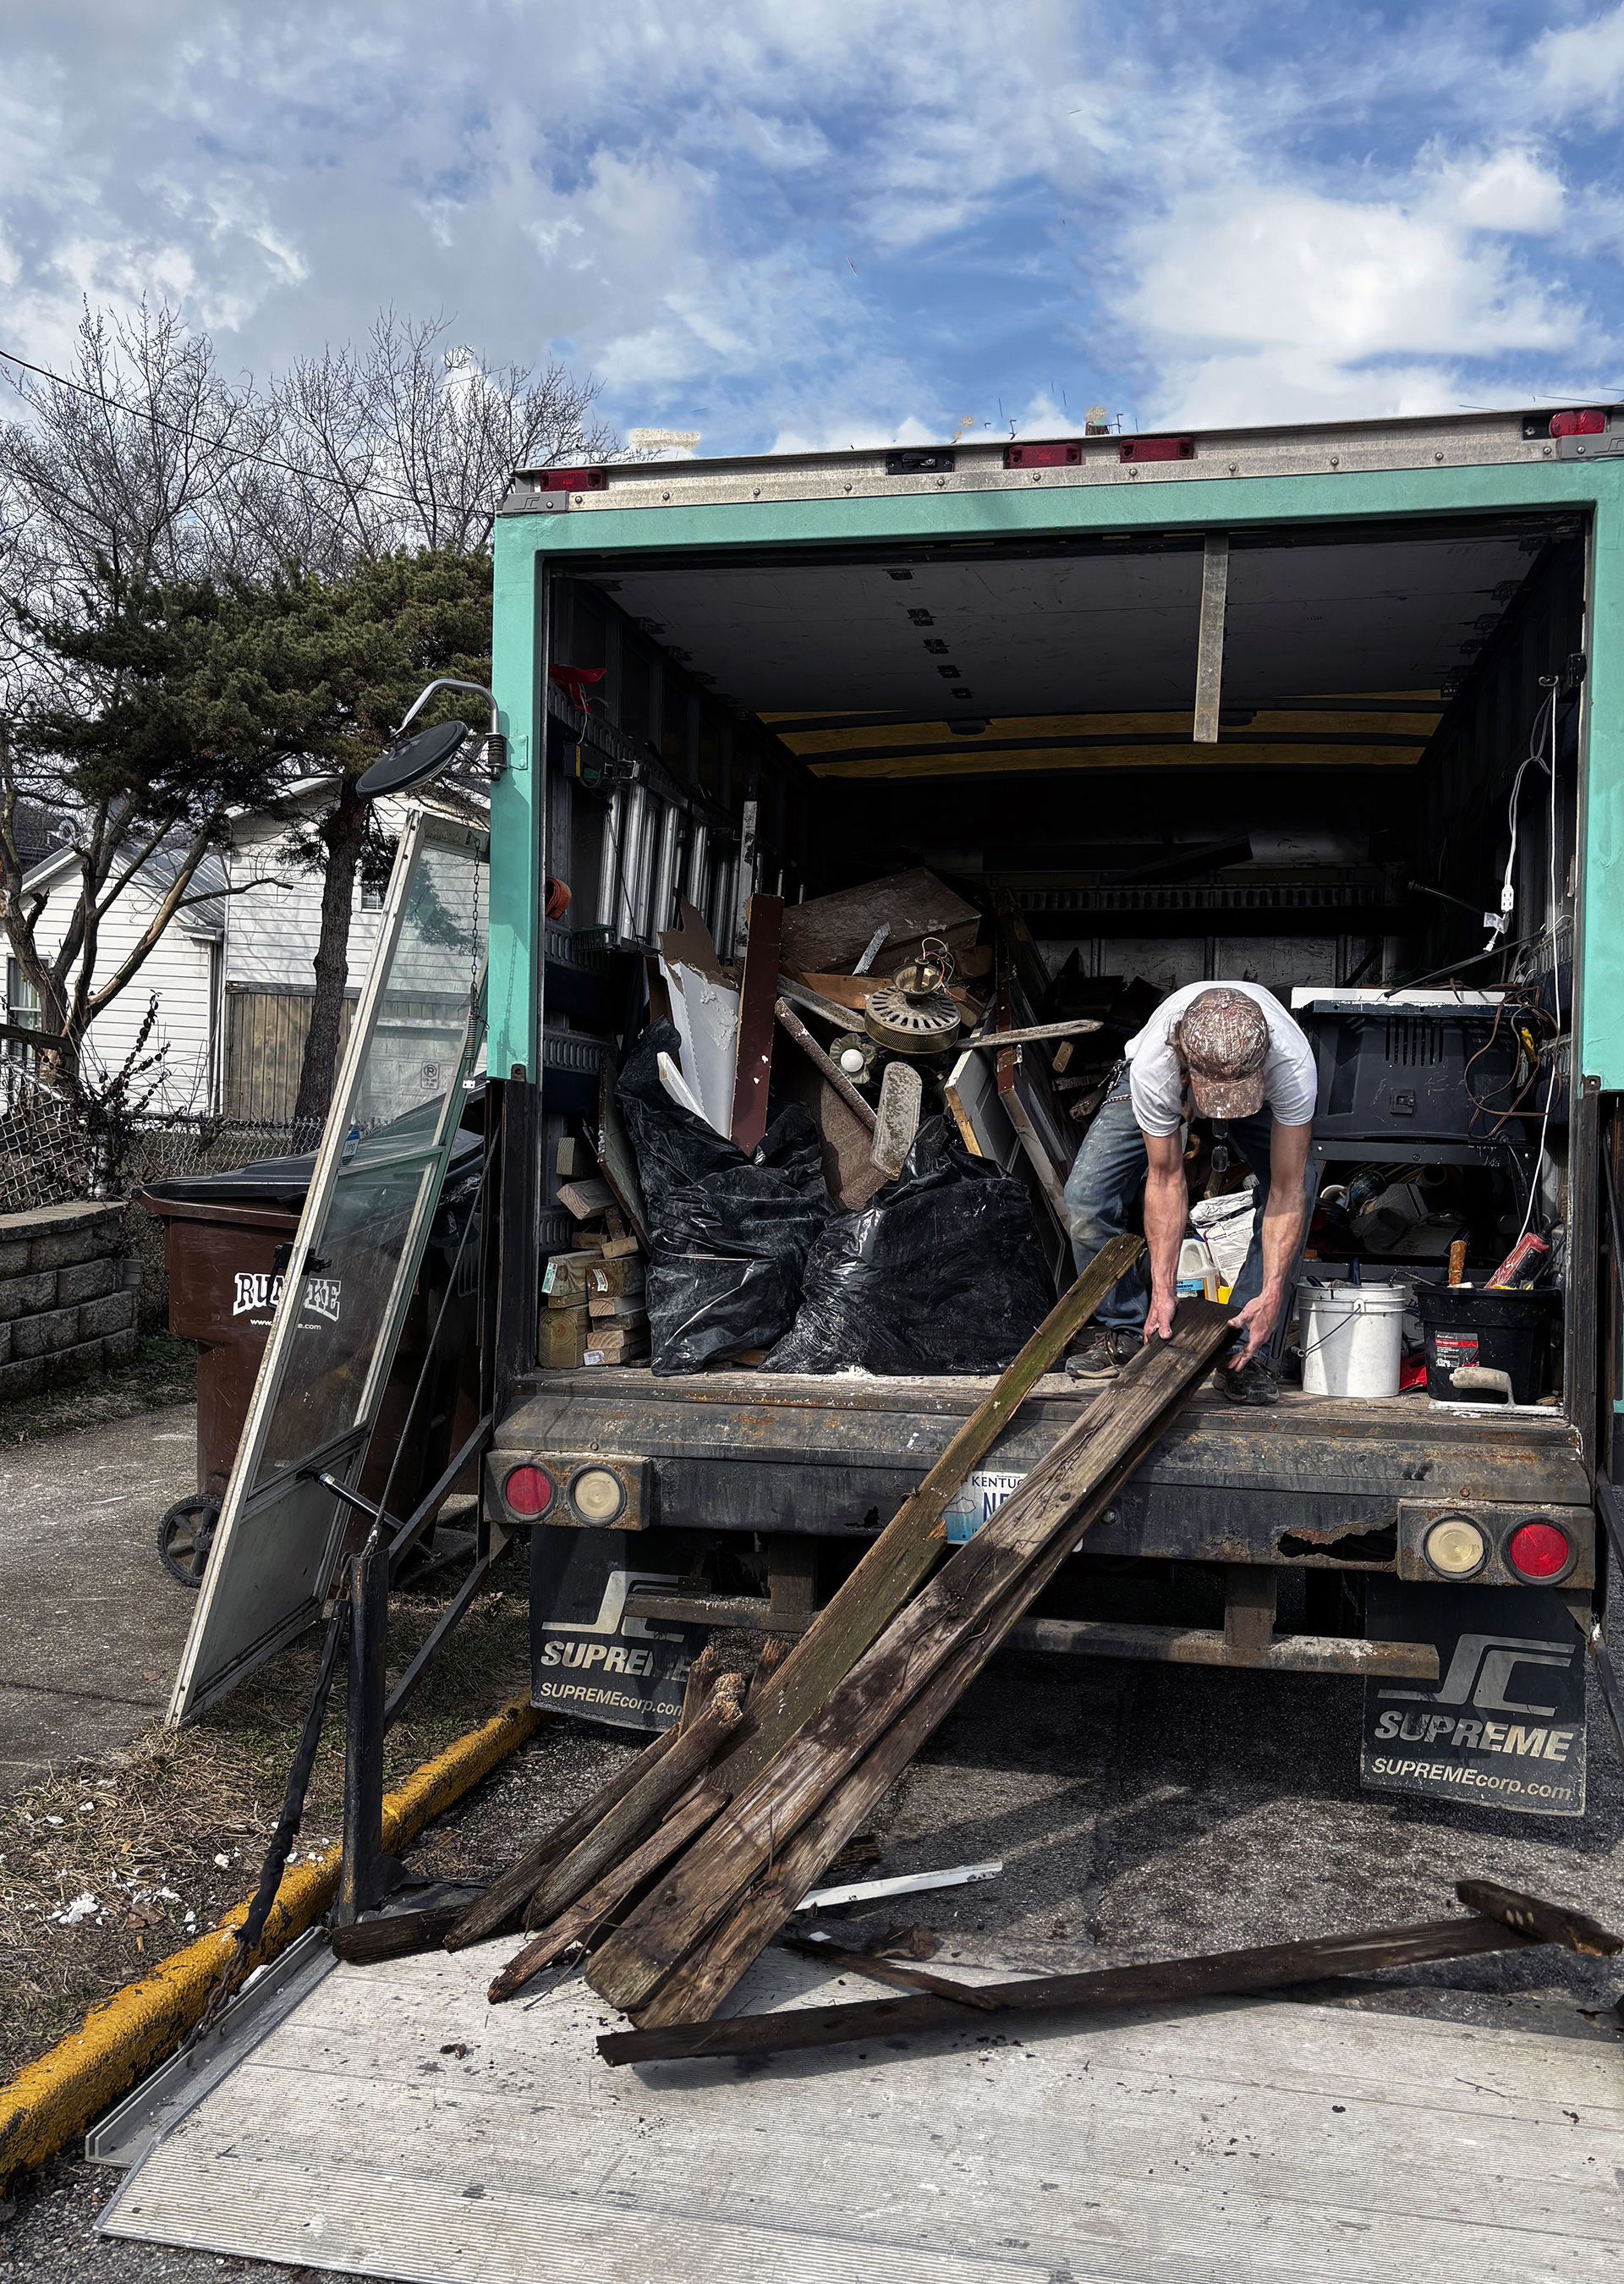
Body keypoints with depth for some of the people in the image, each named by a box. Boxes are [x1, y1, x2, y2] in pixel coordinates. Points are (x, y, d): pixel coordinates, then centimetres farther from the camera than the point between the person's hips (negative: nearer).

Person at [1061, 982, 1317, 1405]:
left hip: (1261, 1092, 0)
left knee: (1295, 1189, -24)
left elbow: (1287, 1189, -35)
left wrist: (1271, 1294, -42)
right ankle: (1121, 1330, 5)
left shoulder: (1293, 1064, -43)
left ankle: (1243, 1352, -12)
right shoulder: (1154, 1067, -42)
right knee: (1085, 1195, -17)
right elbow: (1165, 1179, -30)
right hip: (1162, 1087, 0)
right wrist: (1163, 1290, -31)